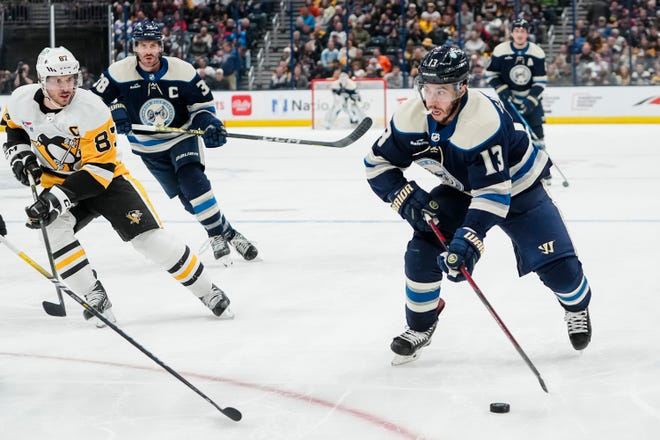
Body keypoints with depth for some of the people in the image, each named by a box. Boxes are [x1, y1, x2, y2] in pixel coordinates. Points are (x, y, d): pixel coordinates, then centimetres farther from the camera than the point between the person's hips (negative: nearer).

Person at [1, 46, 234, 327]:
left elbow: (99, 167, -27)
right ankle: (95, 297, -15)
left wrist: (58, 197, -35)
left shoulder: (92, 110, -28)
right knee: (54, 228, -27)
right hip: (59, 182, 4)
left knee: (149, 236, -14)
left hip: (105, 177, -4)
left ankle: (207, 292, 1)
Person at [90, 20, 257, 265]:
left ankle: (221, 234, -13)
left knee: (192, 180, -24)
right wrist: (116, 111, -23)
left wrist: (210, 125, -20)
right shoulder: (119, 72, -15)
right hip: (148, 147, 2)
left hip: (182, 135, -1)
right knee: (185, 195, -1)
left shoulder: (182, 71, -15)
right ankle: (224, 233, 13)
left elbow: (202, 103, -3)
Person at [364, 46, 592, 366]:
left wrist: (468, 240, -49)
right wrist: (408, 200, -26)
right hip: (460, 190, 4)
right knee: (423, 251, -14)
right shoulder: (410, 116, -23)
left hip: (514, 185, -4)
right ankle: (420, 327, 9)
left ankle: (577, 307, 25)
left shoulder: (485, 121, -40)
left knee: (555, 263, -11)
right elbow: (378, 164, -11)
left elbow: (494, 191, -40)